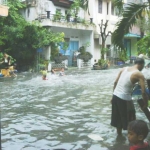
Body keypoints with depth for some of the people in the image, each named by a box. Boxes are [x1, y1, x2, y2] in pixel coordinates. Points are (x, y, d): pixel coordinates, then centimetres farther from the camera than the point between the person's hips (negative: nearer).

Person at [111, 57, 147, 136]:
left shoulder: (124, 69, 9)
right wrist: (145, 103, 2)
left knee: (118, 117, 22)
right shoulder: (139, 74, -8)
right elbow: (143, 92, -12)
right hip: (124, 98, -6)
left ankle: (119, 134, 37)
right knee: (129, 118, 13)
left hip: (116, 95, 6)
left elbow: (115, 82, 11)